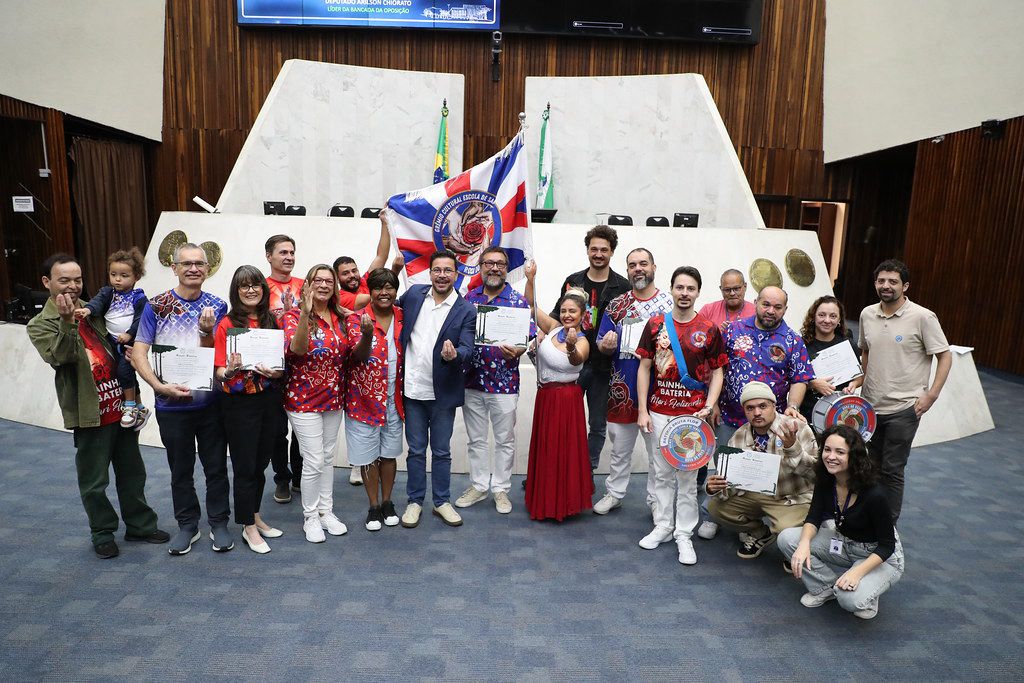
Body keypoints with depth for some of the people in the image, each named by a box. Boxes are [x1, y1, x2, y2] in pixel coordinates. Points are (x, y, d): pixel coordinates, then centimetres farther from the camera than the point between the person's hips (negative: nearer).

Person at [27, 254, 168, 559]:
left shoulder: (94, 313, 10)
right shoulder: (40, 325, -3)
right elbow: (59, 357, -21)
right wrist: (67, 322, -33)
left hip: (121, 407, 5)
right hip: (90, 414, -5)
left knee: (132, 473, 14)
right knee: (94, 482, 7)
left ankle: (140, 525, 28)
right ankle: (103, 533, 24)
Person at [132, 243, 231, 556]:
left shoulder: (217, 307, 0)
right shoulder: (156, 306, -4)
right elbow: (139, 352, -6)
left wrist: (206, 331, -23)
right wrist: (160, 386, -19)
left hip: (210, 400, 1)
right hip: (172, 404, 0)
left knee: (216, 466, 10)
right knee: (180, 469, 14)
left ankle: (219, 523, 26)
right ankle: (187, 525, 31)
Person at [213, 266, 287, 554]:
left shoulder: (271, 321, 6)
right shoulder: (227, 324, -6)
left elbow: (283, 365, 9)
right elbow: (219, 373, -8)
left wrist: (275, 371, -13)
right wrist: (230, 370, -30)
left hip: (269, 399, 4)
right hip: (240, 403, -4)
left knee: (260, 463, 15)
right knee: (245, 467, 3)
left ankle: (255, 517, 32)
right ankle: (249, 528, 17)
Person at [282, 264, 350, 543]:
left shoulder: (339, 318, 5)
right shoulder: (295, 315, -10)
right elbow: (296, 349, -27)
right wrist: (305, 313, -39)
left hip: (333, 400, 5)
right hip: (304, 401, -5)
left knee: (328, 457, 15)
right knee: (314, 461, -4)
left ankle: (326, 511, 28)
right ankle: (310, 517, 15)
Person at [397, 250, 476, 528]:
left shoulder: (466, 310, -7)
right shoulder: (413, 293, 1)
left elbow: (467, 349, -13)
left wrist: (453, 355, -33)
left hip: (443, 392, -2)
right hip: (412, 388, 2)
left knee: (442, 451, 12)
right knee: (416, 450, 13)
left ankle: (441, 501, 28)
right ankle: (415, 501, 27)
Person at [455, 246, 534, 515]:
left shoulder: (519, 301, -3)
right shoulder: (469, 298, 6)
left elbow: (528, 339, -5)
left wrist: (516, 351, -26)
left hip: (504, 382, -3)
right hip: (472, 380, 3)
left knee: (505, 440, 8)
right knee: (475, 439, 14)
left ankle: (501, 488, 23)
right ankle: (479, 485, 29)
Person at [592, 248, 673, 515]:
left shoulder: (670, 303, -1)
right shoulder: (616, 305, 6)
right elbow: (601, 345, 7)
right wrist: (606, 345, -16)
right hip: (622, 389, 2)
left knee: (658, 450, 9)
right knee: (620, 448, 15)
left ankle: (656, 500, 24)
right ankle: (614, 493, 31)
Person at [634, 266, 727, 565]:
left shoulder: (709, 329, -1)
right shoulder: (656, 324, 1)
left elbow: (717, 372, 4)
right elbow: (644, 368, 3)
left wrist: (709, 406, -9)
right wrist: (642, 411, -2)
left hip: (692, 414, -1)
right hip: (659, 412, 2)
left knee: (687, 476, 5)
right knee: (662, 473, 12)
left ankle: (684, 535, 16)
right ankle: (663, 526, 26)